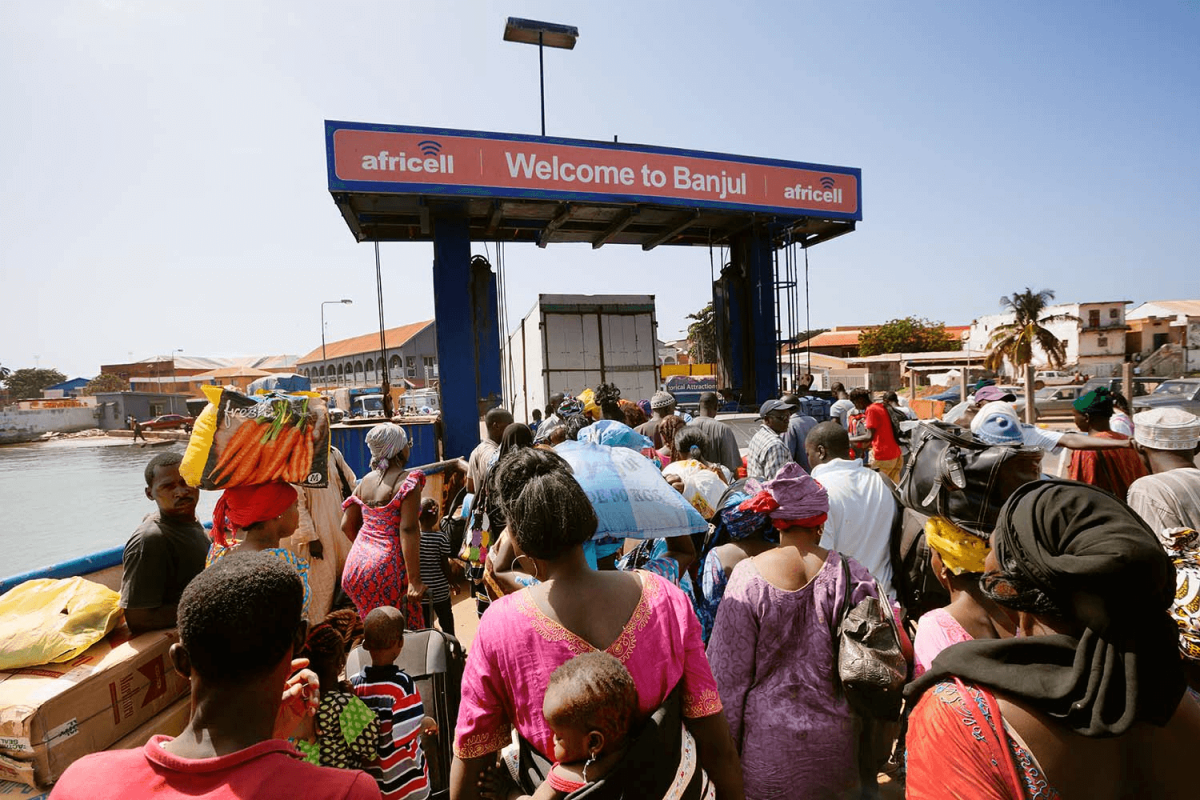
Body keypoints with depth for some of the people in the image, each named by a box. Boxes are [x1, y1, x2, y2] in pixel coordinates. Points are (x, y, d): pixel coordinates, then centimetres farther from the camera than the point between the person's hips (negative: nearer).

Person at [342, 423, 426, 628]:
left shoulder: (366, 480, 8)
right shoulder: (408, 481, -11)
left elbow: (347, 525, 13)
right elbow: (408, 530, -18)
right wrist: (414, 580, -18)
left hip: (356, 565, 7)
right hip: (387, 568, -7)